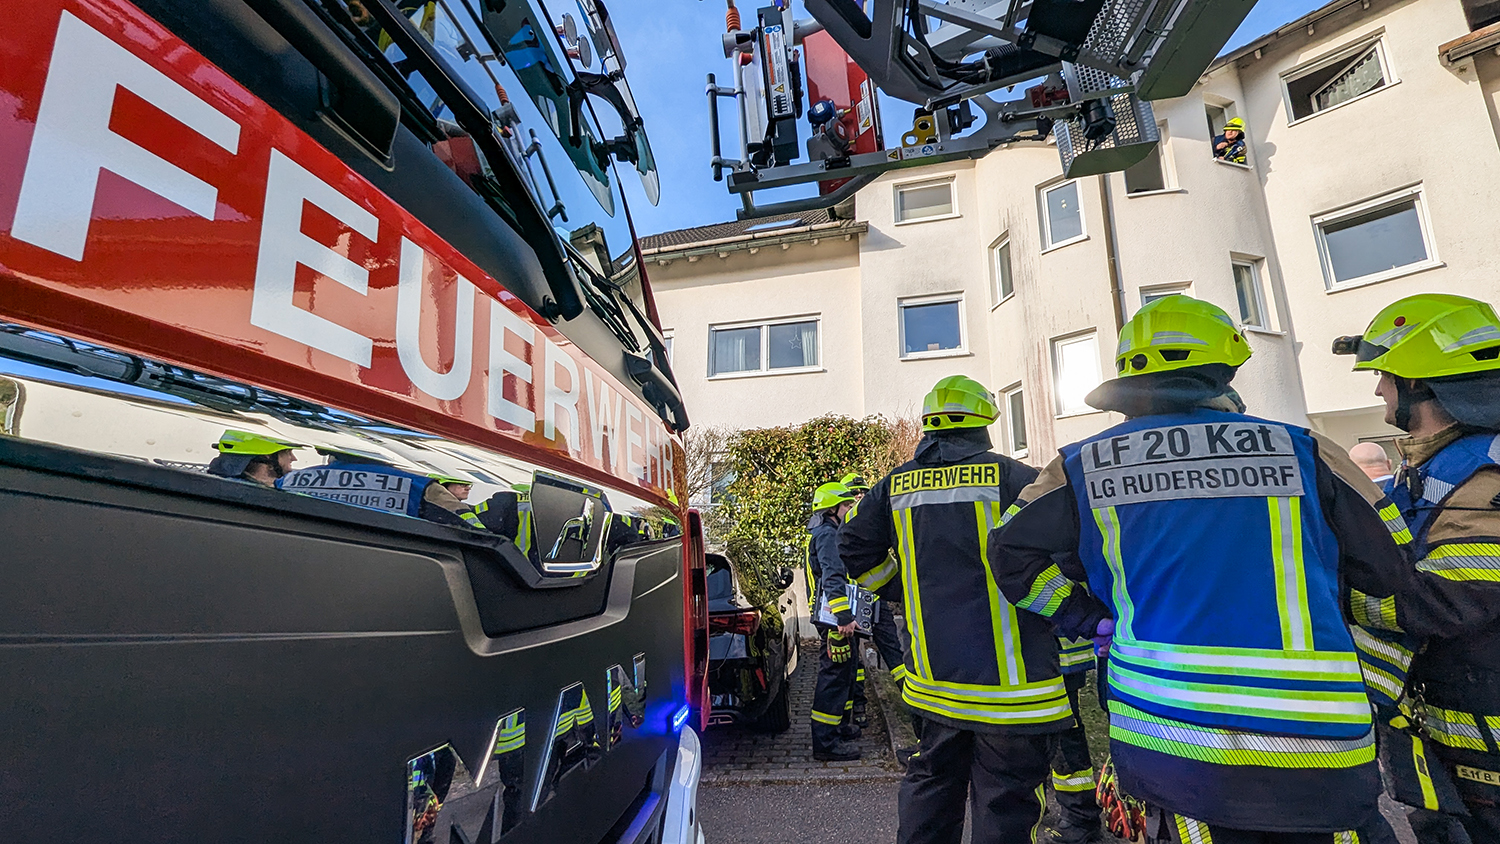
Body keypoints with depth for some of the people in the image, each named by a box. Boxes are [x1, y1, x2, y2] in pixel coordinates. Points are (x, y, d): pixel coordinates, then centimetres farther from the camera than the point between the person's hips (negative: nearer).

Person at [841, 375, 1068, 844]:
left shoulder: (895, 486, 4)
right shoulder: (1012, 478, -11)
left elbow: (855, 553, 10)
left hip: (933, 676, 5)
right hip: (1009, 681, -4)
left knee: (930, 783, 21)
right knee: (1005, 805, 8)